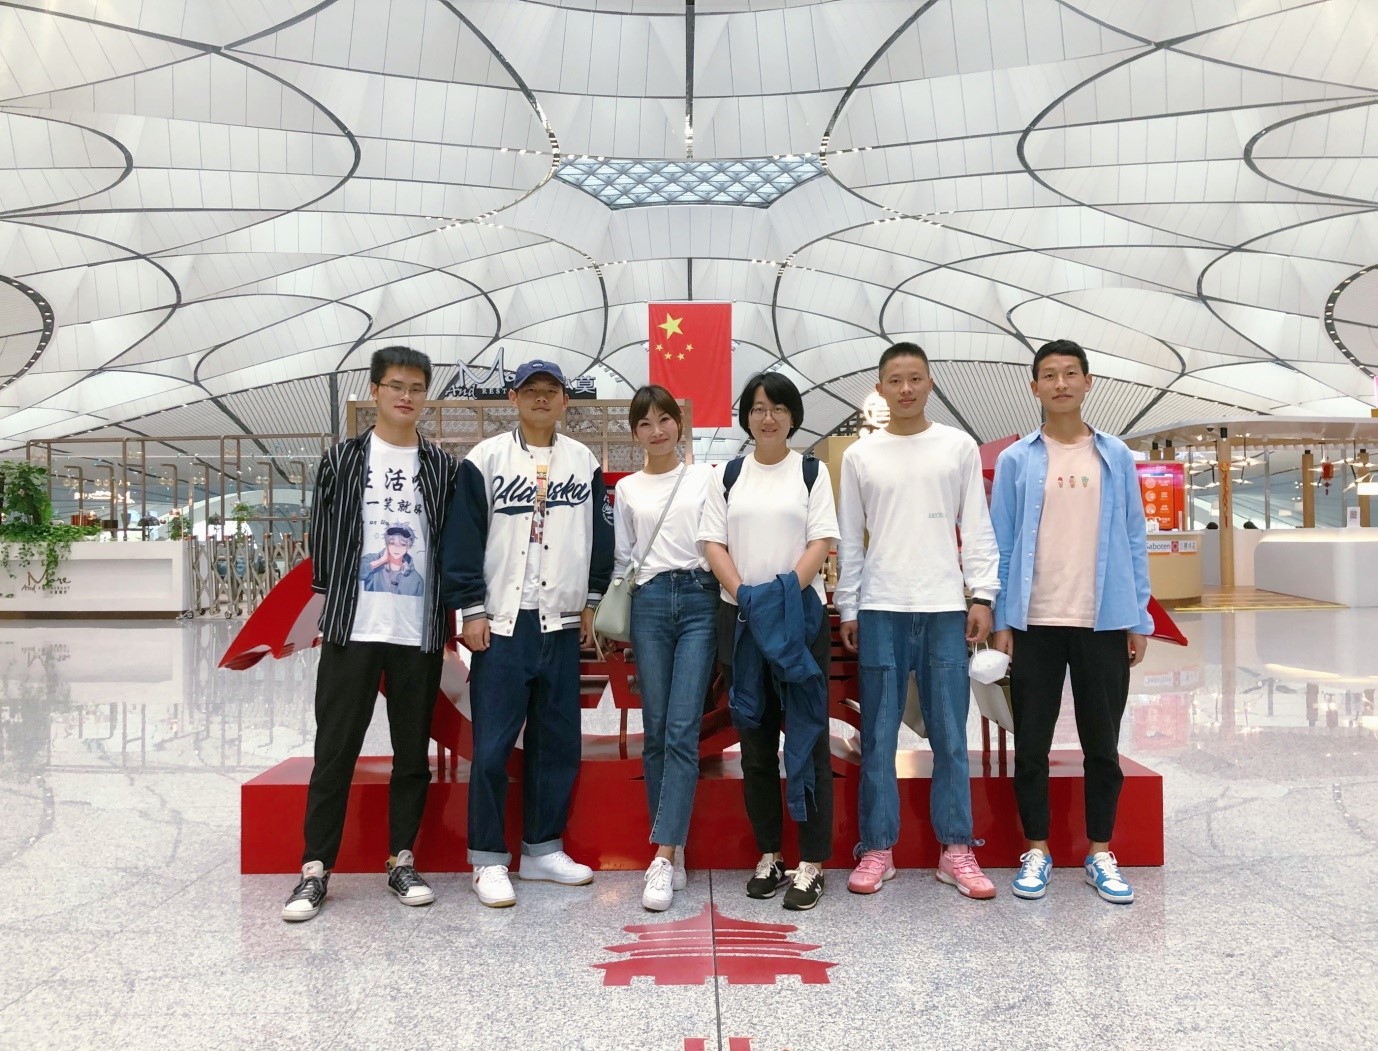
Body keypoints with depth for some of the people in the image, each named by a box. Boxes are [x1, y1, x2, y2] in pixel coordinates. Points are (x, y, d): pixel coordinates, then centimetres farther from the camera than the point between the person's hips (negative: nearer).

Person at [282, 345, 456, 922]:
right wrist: (333, 597, 4)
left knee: (413, 751, 9)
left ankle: (402, 860, 21)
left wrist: (452, 613, 3)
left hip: (421, 632, 1)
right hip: (352, 629, -1)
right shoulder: (342, 460, 5)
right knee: (335, 750, 2)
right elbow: (321, 534, 6)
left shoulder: (442, 467, 7)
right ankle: (315, 868, 12)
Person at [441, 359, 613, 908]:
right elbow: (462, 538, -4)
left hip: (562, 625, 4)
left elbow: (599, 535, 14)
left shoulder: (584, 462, 9)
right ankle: (489, 860, 9)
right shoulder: (485, 459, -2)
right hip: (501, 624, -4)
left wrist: (590, 602, 12)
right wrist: (472, 611, -8)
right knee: (492, 745, -3)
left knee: (559, 741, 9)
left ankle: (543, 849, 22)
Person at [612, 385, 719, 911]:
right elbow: (621, 558, 16)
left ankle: (663, 858, -12)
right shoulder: (627, 489, 13)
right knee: (656, 730, 3)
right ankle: (672, 851, 12)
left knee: (682, 730, -11)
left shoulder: (707, 478, 7)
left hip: (700, 600, -2)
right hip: (650, 603, 2)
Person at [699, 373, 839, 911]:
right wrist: (745, 595, -12)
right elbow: (713, 543, 3)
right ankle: (768, 855, 18)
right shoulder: (729, 475, 10)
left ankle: (811, 863, 3)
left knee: (806, 737, -3)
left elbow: (821, 542, -4)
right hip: (740, 619, 3)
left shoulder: (812, 472, 4)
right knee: (756, 741, 8)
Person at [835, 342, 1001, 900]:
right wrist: (847, 608, 5)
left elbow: (977, 528, 6)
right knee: (878, 735, 4)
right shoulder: (859, 455, 6)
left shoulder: (959, 447, 6)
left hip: (945, 608, 0)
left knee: (950, 734, 4)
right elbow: (849, 539, 8)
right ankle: (877, 849, 13)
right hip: (880, 609, 0)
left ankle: (955, 849, 13)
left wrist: (982, 595, -1)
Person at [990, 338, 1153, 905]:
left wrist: (1139, 620, 3)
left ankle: (1100, 853, 23)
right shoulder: (1016, 460, 2)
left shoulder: (1116, 457, 6)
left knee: (1102, 744, 9)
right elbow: (1000, 544, 2)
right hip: (1034, 623, -1)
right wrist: (1000, 620, -3)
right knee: (1031, 743, 6)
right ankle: (1037, 850, 20)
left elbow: (1134, 540, 7)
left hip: (1104, 623, 1)